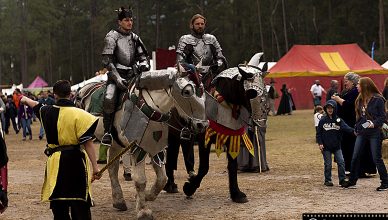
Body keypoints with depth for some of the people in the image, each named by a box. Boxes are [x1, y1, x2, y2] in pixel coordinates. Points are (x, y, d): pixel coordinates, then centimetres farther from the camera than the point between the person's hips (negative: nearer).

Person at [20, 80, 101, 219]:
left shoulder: (47, 112, 3)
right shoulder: (79, 115, -11)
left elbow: (35, 105, 27)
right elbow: (87, 143, -14)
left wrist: (25, 99, 50)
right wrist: (95, 167, -12)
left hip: (55, 161, 3)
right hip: (75, 160, -3)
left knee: (58, 205, 13)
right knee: (79, 204, 0)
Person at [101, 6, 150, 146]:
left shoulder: (135, 38, 15)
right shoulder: (112, 37, -2)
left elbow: (143, 56, 23)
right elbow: (107, 61, -9)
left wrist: (144, 64, -2)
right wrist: (118, 79, -18)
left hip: (133, 75, 5)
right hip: (116, 75, -5)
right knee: (109, 98, -30)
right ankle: (107, 132, -21)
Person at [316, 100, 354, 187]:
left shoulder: (339, 120, 1)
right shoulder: (322, 120, 0)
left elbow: (346, 127, -13)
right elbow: (318, 133, 2)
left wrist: (353, 131, -32)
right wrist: (320, 143, -8)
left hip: (337, 146, 1)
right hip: (326, 147, -1)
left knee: (341, 162, -5)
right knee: (328, 164, 4)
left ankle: (342, 179, 2)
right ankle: (328, 180, 15)